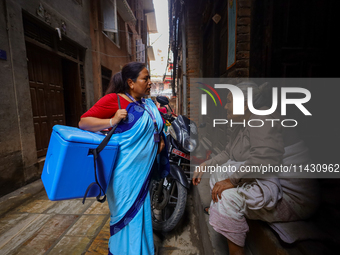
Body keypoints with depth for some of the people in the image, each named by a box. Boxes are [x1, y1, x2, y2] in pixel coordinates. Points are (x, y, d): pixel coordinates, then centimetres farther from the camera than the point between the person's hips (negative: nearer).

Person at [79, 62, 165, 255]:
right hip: (126, 171, -7)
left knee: (141, 213, 22)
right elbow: (83, 122, -13)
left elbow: (154, 126, 26)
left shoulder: (149, 104, 10)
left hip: (143, 170, 7)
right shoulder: (114, 99, -12)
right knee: (126, 214, 10)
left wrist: (160, 137, 7)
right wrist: (112, 121, -27)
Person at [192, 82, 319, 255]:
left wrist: (232, 180, -31)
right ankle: (217, 211, 34)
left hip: (292, 195, -10)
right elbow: (228, 153, 16)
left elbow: (264, 161, -35)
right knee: (218, 175, 11)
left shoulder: (263, 119, -21)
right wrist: (204, 166, 10)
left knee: (227, 195, -26)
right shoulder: (241, 127, 9)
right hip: (270, 185, 10)